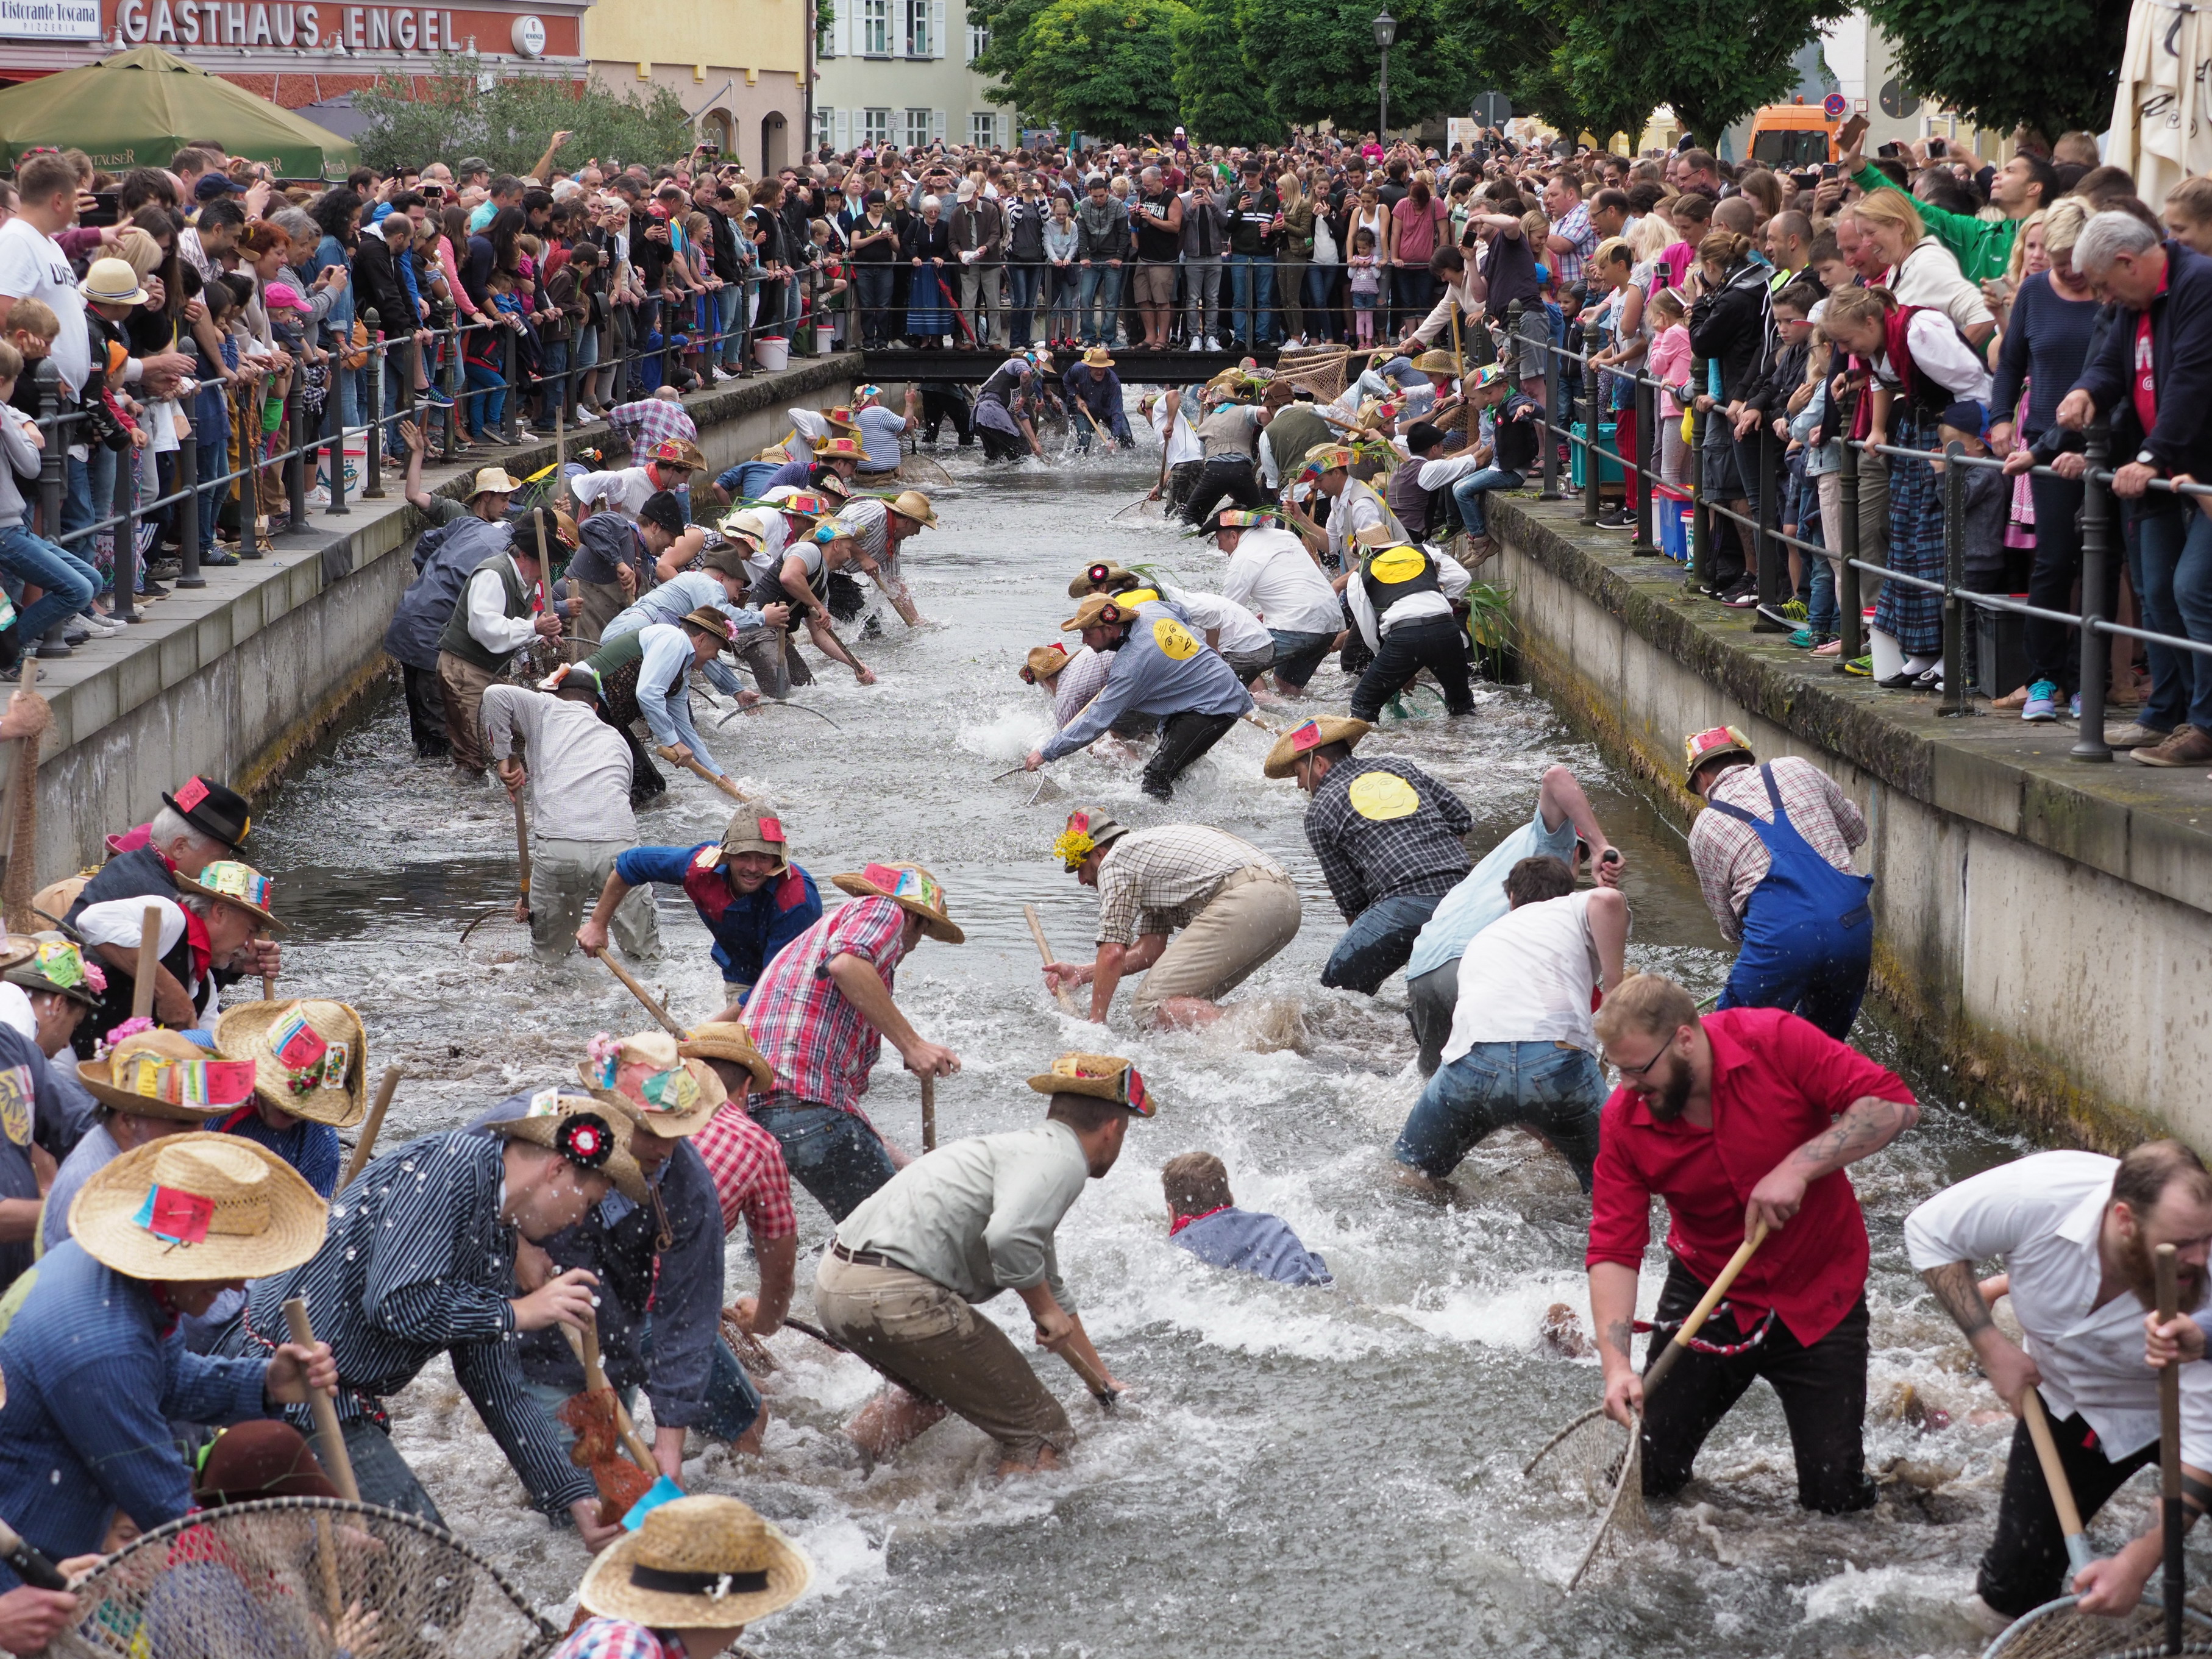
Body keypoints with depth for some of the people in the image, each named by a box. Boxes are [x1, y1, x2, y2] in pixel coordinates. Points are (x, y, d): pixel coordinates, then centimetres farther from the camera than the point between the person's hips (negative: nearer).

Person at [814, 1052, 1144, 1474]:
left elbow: (1049, 1287, 41)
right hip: (894, 1294, -10)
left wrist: (1103, 1380, 50)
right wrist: (1046, 1311, -6)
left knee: (936, 1391, 38)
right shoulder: (1062, 1159, -3)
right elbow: (1008, 1239, -24)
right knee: (1041, 1431, 0)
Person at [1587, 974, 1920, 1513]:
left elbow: (1895, 1105, -23)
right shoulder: (1623, 1120, -13)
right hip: (1704, 1289, 2)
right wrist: (1616, 1362, -28)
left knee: (1836, 1496, -3)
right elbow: (1614, 1250, -15)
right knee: (1644, 1479, 3)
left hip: (1818, 1296, -2)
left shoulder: (1778, 1042, -21)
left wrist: (1798, 1167, -32)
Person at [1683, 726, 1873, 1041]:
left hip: (1780, 936, -4)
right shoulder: (1796, 769, 18)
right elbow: (1856, 829, 30)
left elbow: (1729, 923, 21)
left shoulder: (1705, 829, 14)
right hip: (1853, 929, 4)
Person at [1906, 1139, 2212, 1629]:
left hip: (2169, 1410, -1)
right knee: (2014, 1582, 0)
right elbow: (1928, 1232, -16)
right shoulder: (2038, 1196, -35)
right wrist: (1990, 1345, -22)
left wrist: (2137, 1565, -44)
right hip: (2067, 1401, 1)